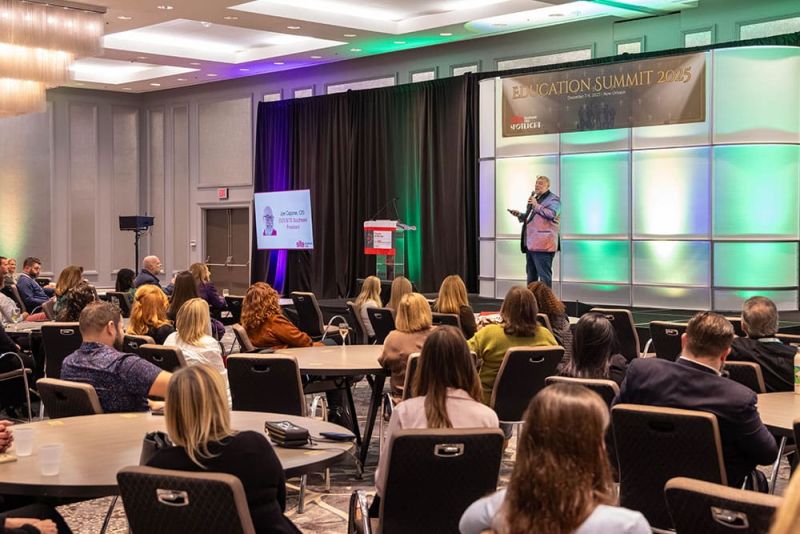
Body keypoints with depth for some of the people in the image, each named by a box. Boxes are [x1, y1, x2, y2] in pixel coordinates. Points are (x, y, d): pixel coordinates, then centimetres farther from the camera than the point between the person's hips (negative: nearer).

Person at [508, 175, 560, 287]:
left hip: (542, 244, -9)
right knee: (531, 274, 14)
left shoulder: (553, 199, -4)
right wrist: (520, 215, 13)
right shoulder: (534, 198, 23)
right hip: (530, 244, 10)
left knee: (544, 274, -9)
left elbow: (552, 214, -22)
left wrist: (536, 205, -18)